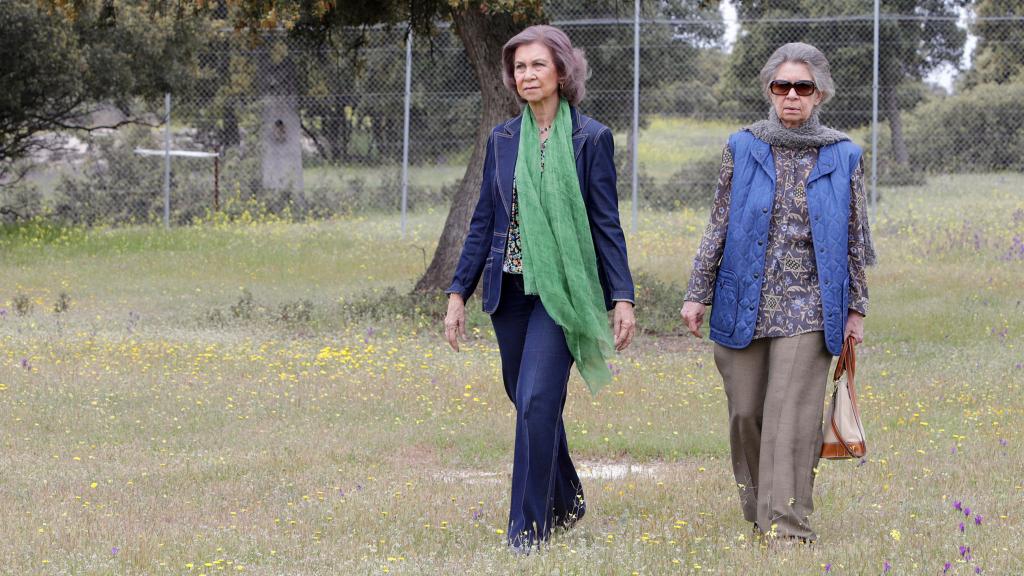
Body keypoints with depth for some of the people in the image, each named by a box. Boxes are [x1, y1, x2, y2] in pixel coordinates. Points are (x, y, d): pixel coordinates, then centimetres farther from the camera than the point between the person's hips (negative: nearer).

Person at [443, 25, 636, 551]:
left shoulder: (590, 138, -3)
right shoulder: (502, 139, 9)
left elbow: (607, 224, -3)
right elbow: (484, 221, 12)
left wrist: (623, 297, -9)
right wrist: (458, 292, 8)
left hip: (560, 289, -5)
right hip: (509, 289, 5)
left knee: (536, 402, -15)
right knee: (531, 403, 13)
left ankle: (527, 531, -11)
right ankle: (566, 502, 33)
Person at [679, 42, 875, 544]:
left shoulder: (843, 157, 4)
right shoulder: (742, 149, 5)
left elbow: (856, 239, 9)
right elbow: (718, 227, 8)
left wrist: (855, 309, 7)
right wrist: (698, 294, 5)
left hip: (807, 308, -1)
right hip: (744, 304, 2)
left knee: (792, 416, -9)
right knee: (745, 412, 6)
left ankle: (787, 523, -10)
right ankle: (758, 507, 24)